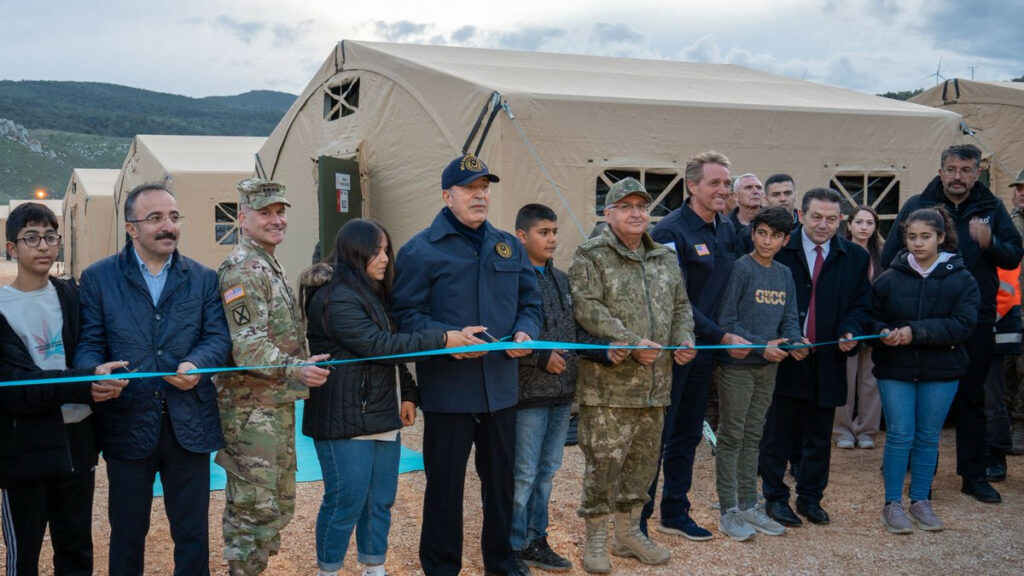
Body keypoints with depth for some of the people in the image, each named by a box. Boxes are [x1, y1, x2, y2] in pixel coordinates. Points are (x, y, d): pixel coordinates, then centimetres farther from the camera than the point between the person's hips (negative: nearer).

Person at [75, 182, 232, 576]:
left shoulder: (203, 279, 7)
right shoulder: (98, 278, 3)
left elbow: (219, 338, 1)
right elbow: (88, 344, -1)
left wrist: (196, 365, -21)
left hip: (189, 425, 1)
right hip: (127, 424, -1)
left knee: (193, 534, 10)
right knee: (127, 533, 14)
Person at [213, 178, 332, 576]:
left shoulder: (270, 266, 16)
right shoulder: (243, 268, -15)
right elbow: (247, 344, -24)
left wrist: (301, 368, 23)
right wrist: (295, 369, -34)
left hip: (279, 405, 10)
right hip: (252, 408, -10)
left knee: (280, 502, 17)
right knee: (253, 505, -3)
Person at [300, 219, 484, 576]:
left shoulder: (373, 293, 16)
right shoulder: (335, 298, -15)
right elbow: (378, 345, -22)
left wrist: (407, 394, 5)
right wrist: (443, 340, -23)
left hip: (382, 418, 9)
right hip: (346, 421, -9)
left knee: (380, 502, 14)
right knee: (346, 503, -1)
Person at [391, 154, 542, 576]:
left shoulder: (510, 247, 12)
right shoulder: (421, 250, -5)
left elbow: (530, 301, 16)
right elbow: (406, 315, -9)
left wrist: (525, 332, -5)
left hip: (501, 387, 5)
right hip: (447, 389, -5)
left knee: (501, 478, 17)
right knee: (445, 483, 5)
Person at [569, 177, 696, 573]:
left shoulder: (664, 259, 16)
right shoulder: (591, 257, -5)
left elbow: (681, 307, 21)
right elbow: (587, 308, -17)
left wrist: (684, 339, 1)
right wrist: (632, 343, -22)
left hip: (655, 384, 6)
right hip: (607, 384, -6)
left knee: (643, 460, 14)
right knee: (603, 462, -2)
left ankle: (629, 533, 29)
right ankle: (595, 540, 13)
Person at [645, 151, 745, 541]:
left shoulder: (727, 230, 8)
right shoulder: (671, 231, -15)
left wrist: (726, 337, 2)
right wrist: (723, 337, -18)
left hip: (704, 349, 7)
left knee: (688, 435, 15)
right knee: (656, 435, 0)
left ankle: (675, 512, 27)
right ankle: (638, 517, 11)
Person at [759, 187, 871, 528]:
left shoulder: (854, 257, 6)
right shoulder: (779, 248, -3)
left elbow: (861, 304, 9)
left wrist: (850, 331, -12)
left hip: (828, 360, 3)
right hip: (783, 357, -3)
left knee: (819, 437, 13)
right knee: (778, 433, 6)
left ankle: (810, 498, 27)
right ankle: (775, 497, 19)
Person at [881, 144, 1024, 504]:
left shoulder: (992, 208, 6)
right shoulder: (917, 205, 1)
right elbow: (889, 258, 1)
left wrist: (990, 242, -17)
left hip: (975, 319, 1)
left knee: (972, 399, 9)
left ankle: (974, 476, 19)